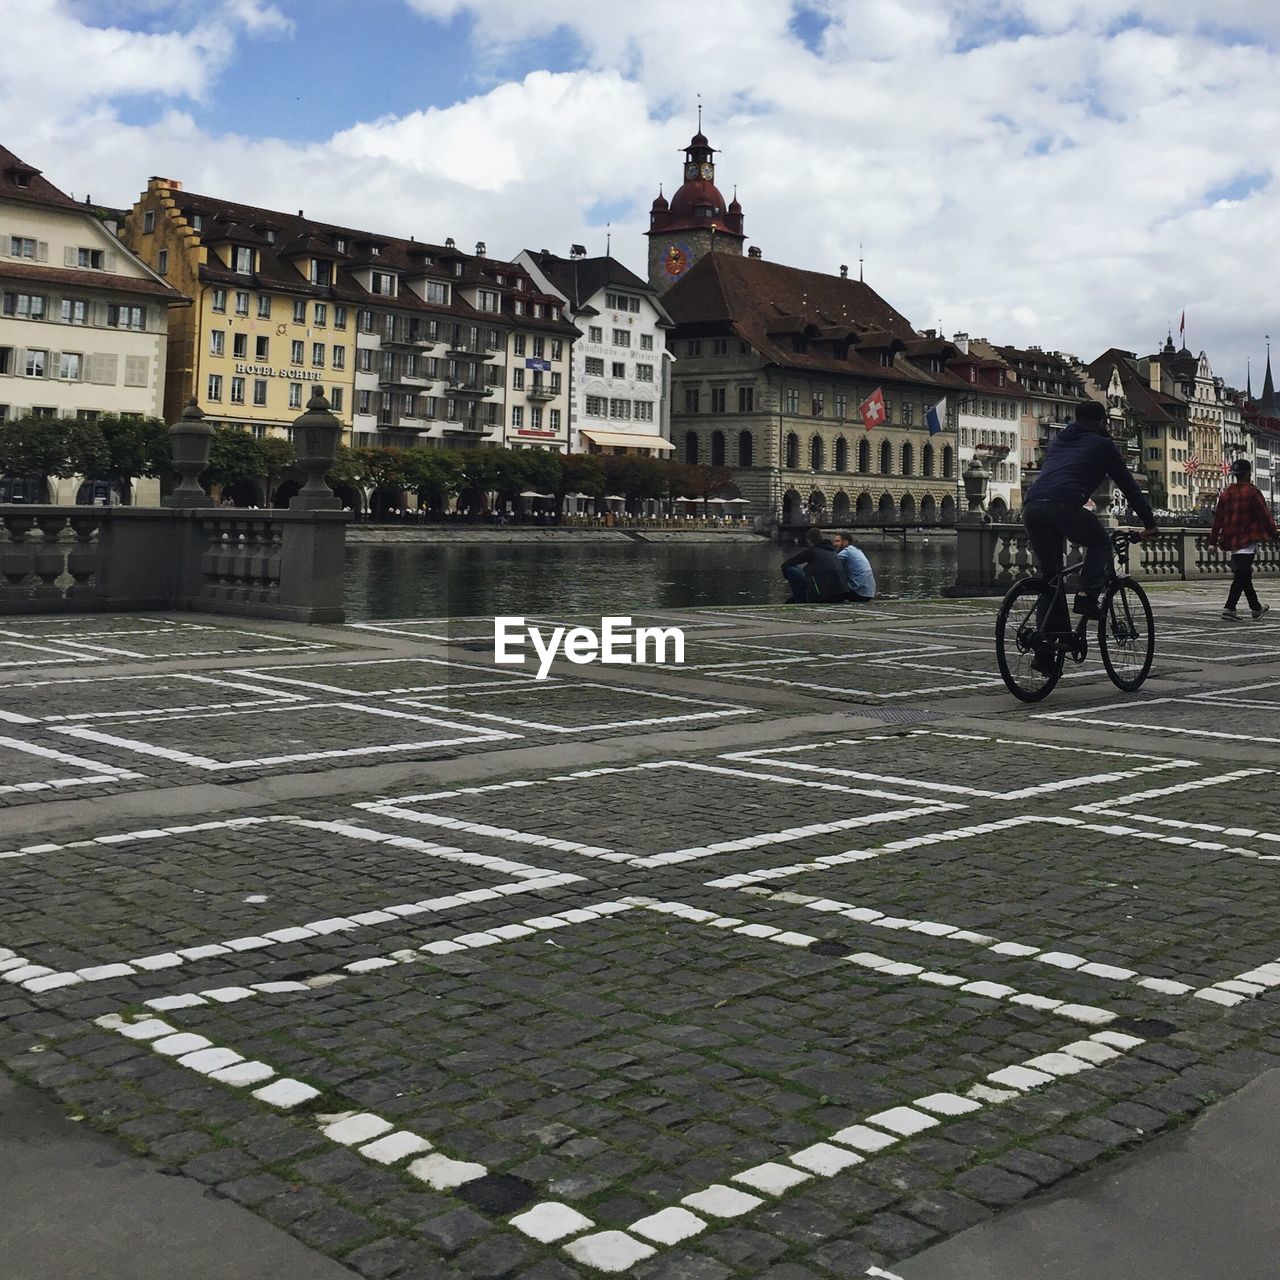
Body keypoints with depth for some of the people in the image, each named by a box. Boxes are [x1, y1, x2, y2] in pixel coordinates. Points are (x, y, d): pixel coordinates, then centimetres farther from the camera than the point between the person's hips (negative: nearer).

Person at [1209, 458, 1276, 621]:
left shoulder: (1226, 493, 8)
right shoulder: (1252, 492, -9)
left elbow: (1218, 518, 10)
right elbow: (1264, 514, -8)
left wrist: (1213, 540, 14)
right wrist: (1273, 533, 2)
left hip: (1231, 539, 7)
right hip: (1248, 539, -7)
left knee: (1242, 574, 14)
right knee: (1242, 575, -7)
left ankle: (1256, 608, 24)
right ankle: (1229, 608, -14)